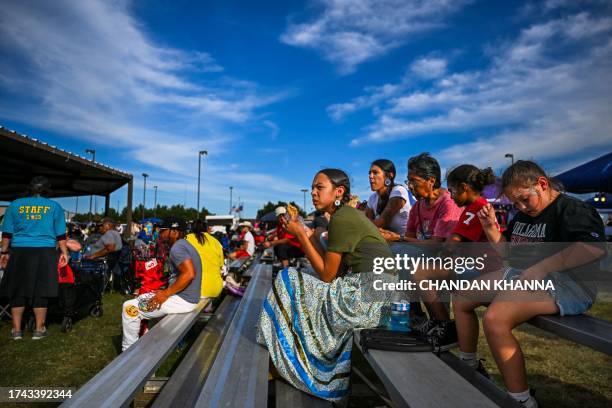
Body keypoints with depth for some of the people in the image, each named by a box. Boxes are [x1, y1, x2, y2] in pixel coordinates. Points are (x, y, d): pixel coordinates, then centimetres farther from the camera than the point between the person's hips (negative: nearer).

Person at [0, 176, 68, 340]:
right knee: (40, 291, 5)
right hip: (45, 253, -1)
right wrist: (64, 252, 8)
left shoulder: (15, 205, 7)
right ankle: (39, 329, 11)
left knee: (18, 291, 10)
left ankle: (16, 330, 15)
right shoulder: (54, 206, 3)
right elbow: (60, 234, 2)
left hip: (19, 252, 1)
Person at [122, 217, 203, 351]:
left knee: (130, 307, -8)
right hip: (188, 298, 11)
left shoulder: (176, 247, -16)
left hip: (183, 300, -11)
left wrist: (166, 293, -22)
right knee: (141, 298, 26)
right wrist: (166, 291, 14)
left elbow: (189, 274, -29)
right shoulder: (185, 245, 15)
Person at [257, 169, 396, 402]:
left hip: (366, 300, -10)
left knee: (288, 281, -2)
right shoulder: (350, 214, 15)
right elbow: (335, 271, 14)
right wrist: (309, 236, 13)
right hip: (378, 297, 10)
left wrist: (301, 235, -7)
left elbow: (327, 275, -11)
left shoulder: (341, 218, -13)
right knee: (294, 280, 20)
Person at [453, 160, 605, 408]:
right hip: (519, 274, 10)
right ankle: (468, 366, 25)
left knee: (495, 319, -33)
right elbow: (506, 249, 28)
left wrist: (543, 267, -30)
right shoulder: (523, 215, 19)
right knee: (461, 299, 10)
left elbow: (594, 248, -26)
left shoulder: (572, 209, -8)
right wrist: (491, 228, 9)